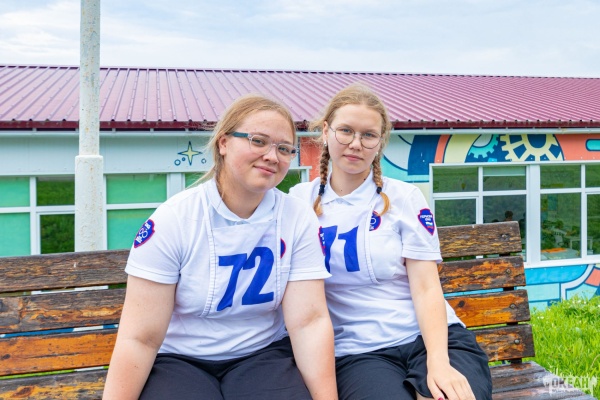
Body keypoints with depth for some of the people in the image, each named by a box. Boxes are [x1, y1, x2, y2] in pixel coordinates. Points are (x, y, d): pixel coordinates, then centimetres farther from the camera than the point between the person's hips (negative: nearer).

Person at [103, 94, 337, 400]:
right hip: (177, 359, -1)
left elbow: (309, 321, -13)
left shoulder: (299, 219, -8)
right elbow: (139, 339, -15)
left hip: (264, 354, 2)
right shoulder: (172, 220, -14)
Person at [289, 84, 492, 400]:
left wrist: (439, 362, -17)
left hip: (432, 338, 1)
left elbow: (426, 288, -4)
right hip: (359, 351, 0)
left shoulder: (405, 197, 3)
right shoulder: (300, 200, 5)